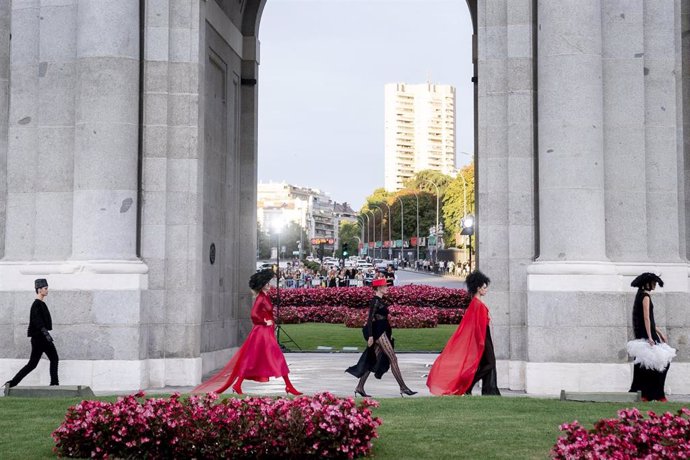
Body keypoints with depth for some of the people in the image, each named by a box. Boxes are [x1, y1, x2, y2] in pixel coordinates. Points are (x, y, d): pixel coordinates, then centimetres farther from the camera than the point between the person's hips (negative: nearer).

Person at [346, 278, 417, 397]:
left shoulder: (380, 300, 16)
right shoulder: (375, 301, -13)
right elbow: (370, 318, -18)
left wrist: (389, 333, 22)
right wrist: (370, 335, -23)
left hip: (382, 331, 10)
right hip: (378, 332, -10)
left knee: (373, 360, 9)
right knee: (393, 358, -9)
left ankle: (360, 388, 11)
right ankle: (403, 388, -7)